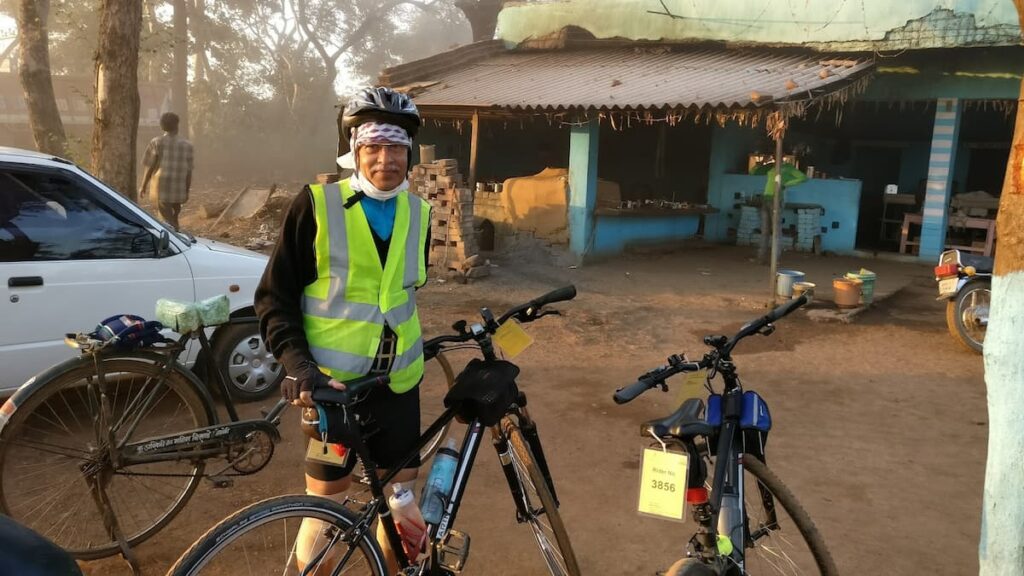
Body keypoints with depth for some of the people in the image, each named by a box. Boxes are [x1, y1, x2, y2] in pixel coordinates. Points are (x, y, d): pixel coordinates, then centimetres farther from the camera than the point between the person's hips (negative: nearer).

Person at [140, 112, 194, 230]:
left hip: (161, 189, -2)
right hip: (178, 190, 2)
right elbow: (189, 171, 1)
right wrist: (187, 191, 11)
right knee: (173, 219, 18)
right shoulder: (187, 145, 0)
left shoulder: (156, 143, -4)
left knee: (168, 219, -2)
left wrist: (143, 186, 7)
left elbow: (149, 168, -4)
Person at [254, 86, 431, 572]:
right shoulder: (316, 205, -9)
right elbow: (273, 299, -8)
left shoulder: (418, 213, 5)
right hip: (333, 385, -4)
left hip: (398, 384, 4)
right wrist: (297, 363, -21)